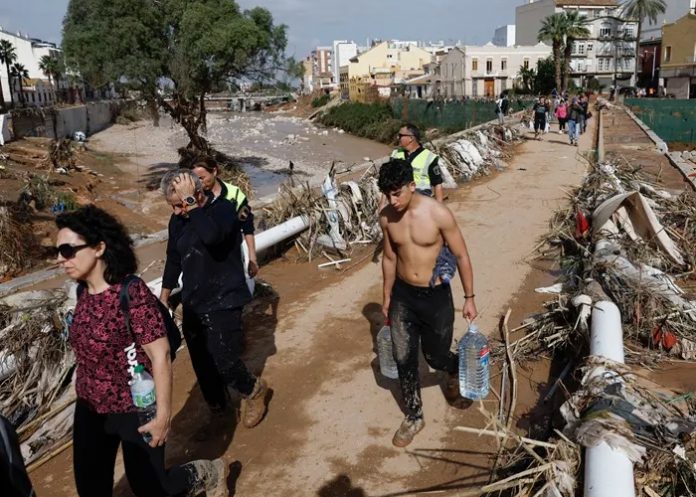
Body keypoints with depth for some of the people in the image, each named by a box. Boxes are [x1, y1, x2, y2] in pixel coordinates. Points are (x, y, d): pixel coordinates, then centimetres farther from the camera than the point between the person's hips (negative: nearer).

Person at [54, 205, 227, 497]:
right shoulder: (84, 293, -3)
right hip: (89, 408, 7)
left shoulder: (131, 292, -25)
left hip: (134, 409, -7)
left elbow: (160, 355, -23)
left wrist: (163, 414, -20)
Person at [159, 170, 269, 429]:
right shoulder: (178, 218, 1)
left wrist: (191, 202, -33)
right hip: (193, 303, 6)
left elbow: (211, 235, -41)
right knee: (202, 364, 15)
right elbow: (173, 258, 15)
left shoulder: (223, 209, -18)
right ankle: (216, 407, 39)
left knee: (224, 360, -11)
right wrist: (164, 296, 20)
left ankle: (253, 390, 21)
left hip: (223, 302, -6)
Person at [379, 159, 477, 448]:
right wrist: (387, 297, 14)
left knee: (436, 357, 11)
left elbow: (461, 256, -9)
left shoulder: (438, 214, -20)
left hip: (436, 296, -3)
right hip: (403, 295, 3)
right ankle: (414, 417, 26)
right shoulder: (386, 217, -6)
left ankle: (455, 370, 49)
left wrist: (469, 298, -5)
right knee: (403, 359, 5)